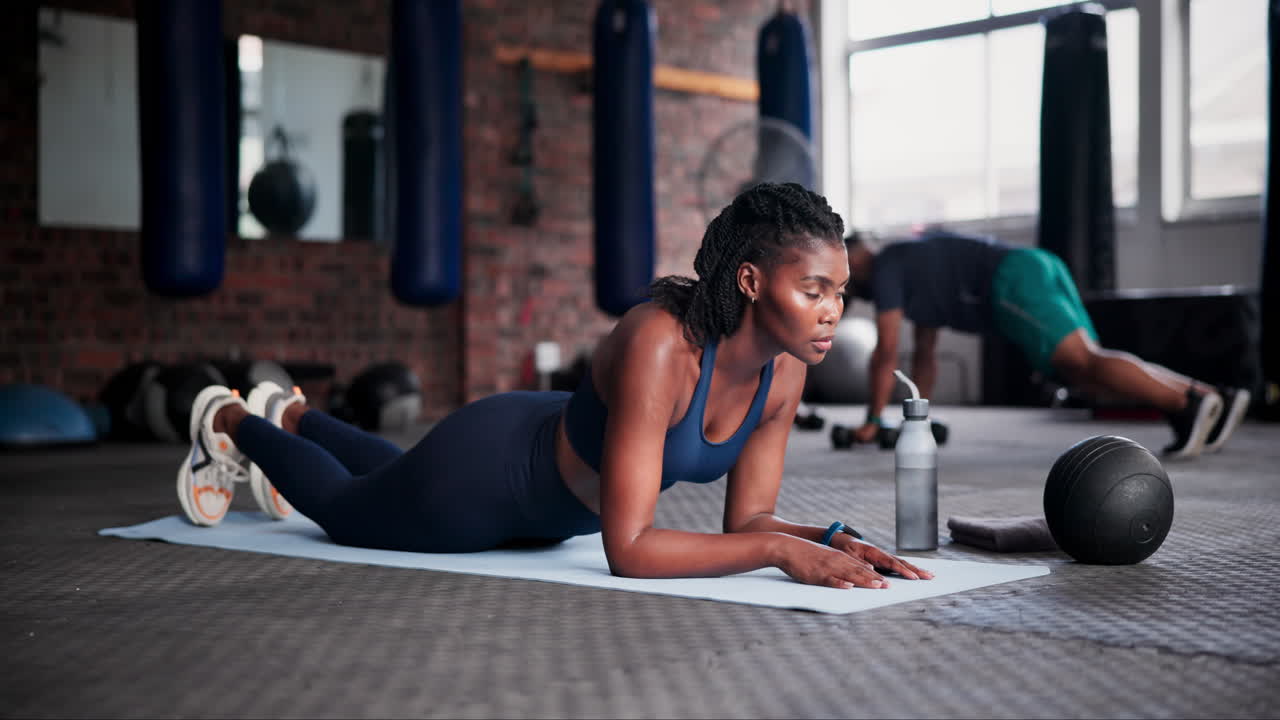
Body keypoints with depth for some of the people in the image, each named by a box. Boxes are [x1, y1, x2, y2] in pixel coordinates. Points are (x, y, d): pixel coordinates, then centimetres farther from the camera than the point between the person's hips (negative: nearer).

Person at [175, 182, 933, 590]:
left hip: (552, 498, 7)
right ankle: (231, 422, 53)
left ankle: (291, 414, 64)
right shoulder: (657, 345, -43)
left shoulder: (785, 369, -21)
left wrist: (828, 539, -31)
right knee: (345, 510, 25)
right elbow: (628, 548, -45)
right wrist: (781, 551, -48)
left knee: (401, 484, 38)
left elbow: (748, 517, -12)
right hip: (485, 470, -7)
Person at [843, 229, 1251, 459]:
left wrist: (872, 421, 10)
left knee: (1084, 364, -23)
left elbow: (886, 352, 3)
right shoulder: (916, 270, 37)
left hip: (1014, 286, -9)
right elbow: (925, 354, 41)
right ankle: (1216, 399, -9)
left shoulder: (886, 268, 9)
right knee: (1089, 373, 2)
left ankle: (1189, 404, -40)